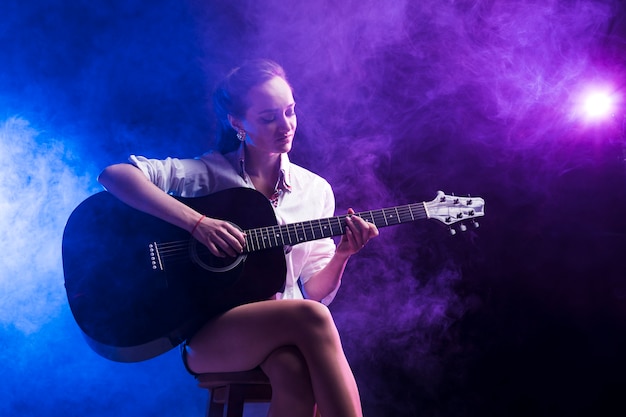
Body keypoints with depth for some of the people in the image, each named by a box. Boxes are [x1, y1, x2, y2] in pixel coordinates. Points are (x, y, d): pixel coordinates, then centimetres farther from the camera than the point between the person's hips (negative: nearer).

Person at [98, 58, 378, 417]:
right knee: (310, 317, -31)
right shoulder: (208, 173, -1)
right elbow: (114, 175, -15)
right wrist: (197, 222, -24)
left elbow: (315, 291, 8)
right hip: (208, 332, -3)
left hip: (286, 328, 3)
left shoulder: (315, 190, 8)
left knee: (297, 369, -33)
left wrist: (341, 255, -13)